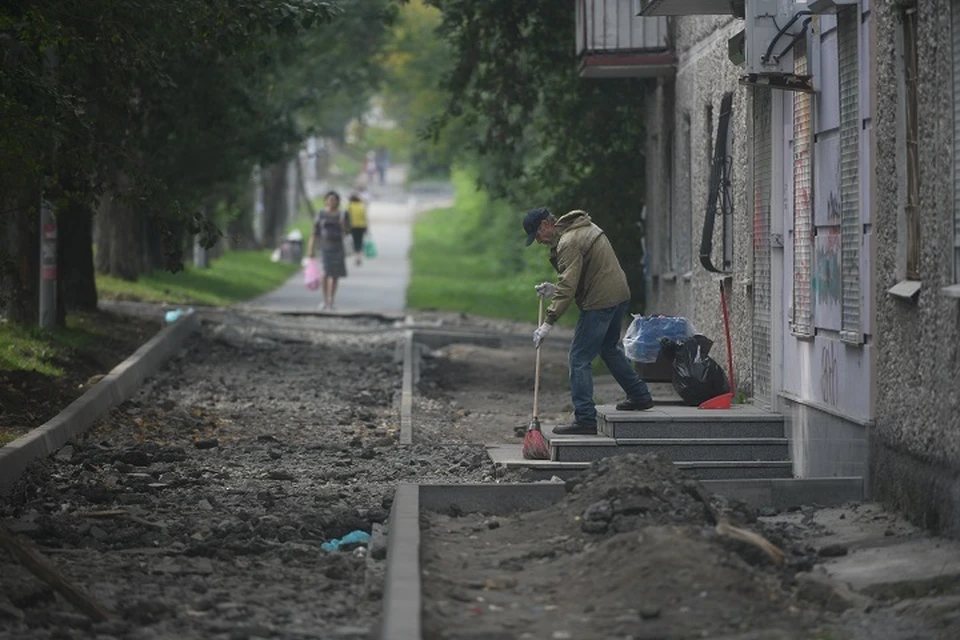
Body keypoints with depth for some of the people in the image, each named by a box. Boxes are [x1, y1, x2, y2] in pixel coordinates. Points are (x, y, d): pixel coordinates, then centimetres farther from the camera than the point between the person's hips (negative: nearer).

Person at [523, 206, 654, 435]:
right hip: (620, 295, 10)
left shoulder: (568, 243, -18)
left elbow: (568, 288, -24)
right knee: (609, 348, 28)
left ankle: (585, 419, -7)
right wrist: (555, 289, 13)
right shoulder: (585, 227, 15)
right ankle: (640, 396, 36)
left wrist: (548, 323, -24)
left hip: (600, 302, -10)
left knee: (580, 358, -6)